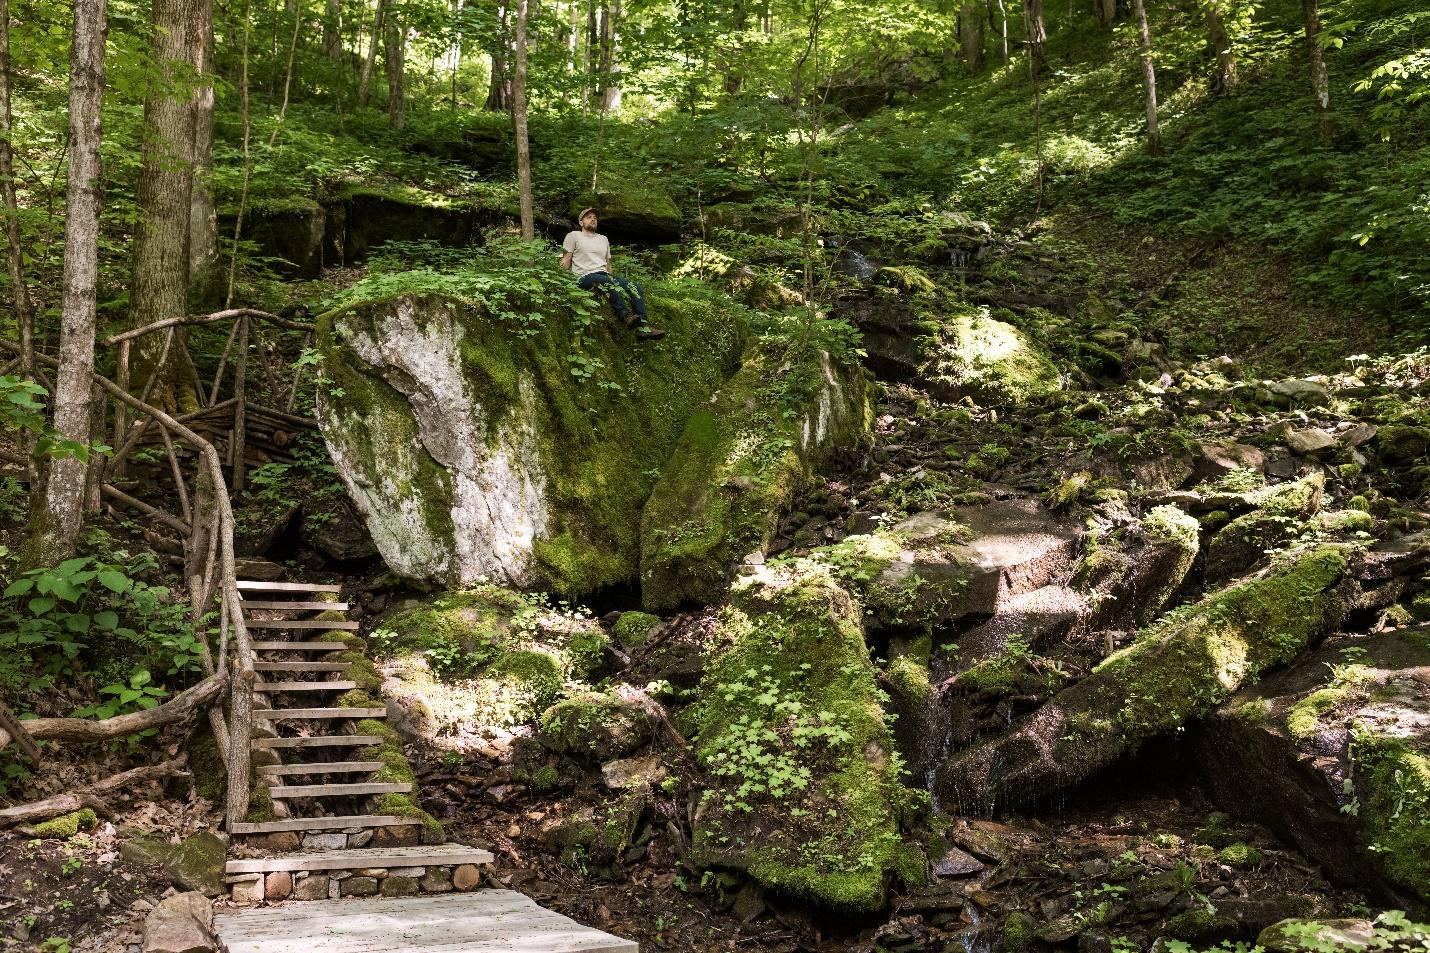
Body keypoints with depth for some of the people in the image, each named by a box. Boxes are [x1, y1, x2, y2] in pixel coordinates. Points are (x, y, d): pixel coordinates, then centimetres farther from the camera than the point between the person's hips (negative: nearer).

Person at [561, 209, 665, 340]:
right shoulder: (573, 236, 14)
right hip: (585, 277, -6)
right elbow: (565, 260, 6)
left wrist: (610, 275, 16)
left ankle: (643, 327, -34)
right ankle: (624, 315, -54)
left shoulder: (603, 239, 30)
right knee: (610, 282, -39)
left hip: (604, 275, 6)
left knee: (635, 287, -19)